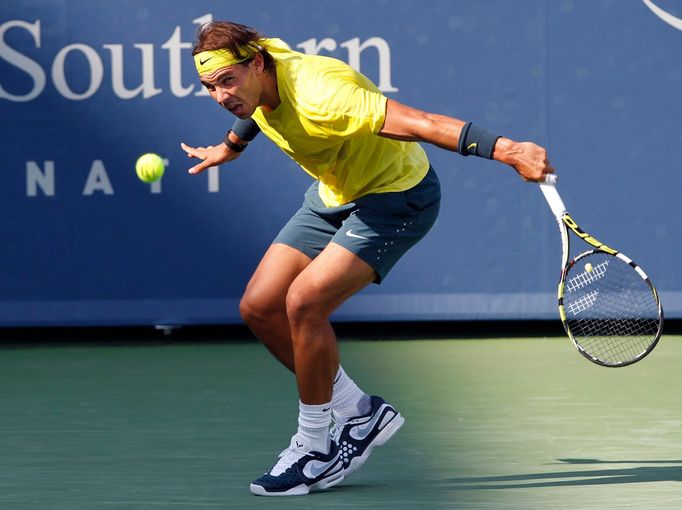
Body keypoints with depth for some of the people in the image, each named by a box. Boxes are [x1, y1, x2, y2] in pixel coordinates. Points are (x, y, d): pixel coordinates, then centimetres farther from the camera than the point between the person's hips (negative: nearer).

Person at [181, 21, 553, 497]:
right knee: (260, 306, 0)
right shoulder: (256, 77, -10)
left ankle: (316, 448, -7)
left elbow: (421, 123, -43)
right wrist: (230, 146, 37)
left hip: (396, 198, -9)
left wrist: (506, 149, -52)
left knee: (304, 301, -24)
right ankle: (359, 413, 15)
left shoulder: (317, 96, -37)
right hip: (334, 195, 9)